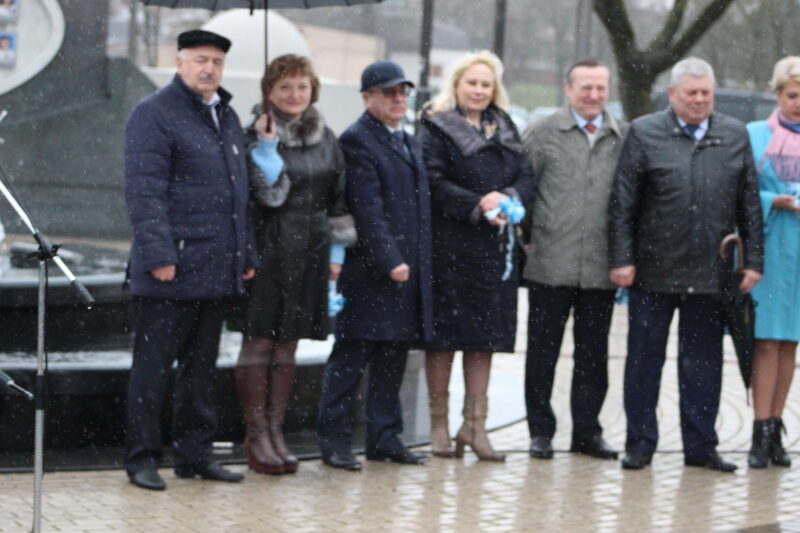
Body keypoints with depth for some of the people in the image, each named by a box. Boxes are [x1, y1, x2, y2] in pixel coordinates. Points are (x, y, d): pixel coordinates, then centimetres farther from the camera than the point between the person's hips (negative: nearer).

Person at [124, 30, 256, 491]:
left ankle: (196, 453, 20)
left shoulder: (227, 117, 17)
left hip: (218, 271, 7)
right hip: (173, 271, -7)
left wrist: (246, 253, 17)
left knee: (202, 365, 13)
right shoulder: (155, 114, -7)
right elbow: (145, 191, -14)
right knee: (154, 365, -1)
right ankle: (143, 457, 6)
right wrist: (158, 254, -20)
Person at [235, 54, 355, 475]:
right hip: (269, 248, -5)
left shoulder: (325, 140, 12)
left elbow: (338, 199, 15)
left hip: (308, 252, 5)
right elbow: (266, 194, -14)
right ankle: (256, 434, 3)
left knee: (286, 345, 9)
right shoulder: (257, 134, -5)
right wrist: (267, 147, -23)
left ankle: (275, 431, 14)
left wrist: (337, 250, 10)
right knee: (259, 342, -3)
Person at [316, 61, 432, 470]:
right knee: (351, 357, -3)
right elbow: (367, 209, -15)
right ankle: (334, 440, 1)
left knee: (393, 357, 10)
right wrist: (390, 261, -20)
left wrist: (418, 263, 12)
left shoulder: (409, 143, 20)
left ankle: (385, 437, 17)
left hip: (407, 272, 8)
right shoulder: (357, 140, -7)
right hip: (369, 269, -8)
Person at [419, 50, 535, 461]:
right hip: (449, 245, -5)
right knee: (445, 333, -1)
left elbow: (526, 176, 9)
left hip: (494, 244, 5)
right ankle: (439, 424, 7)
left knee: (486, 333, 5)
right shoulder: (437, 128, -1)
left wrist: (507, 198, -12)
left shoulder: (504, 128, 16)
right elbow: (434, 182, -11)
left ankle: (474, 423, 11)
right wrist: (478, 205, -19)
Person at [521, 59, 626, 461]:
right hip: (551, 263, -2)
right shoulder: (542, 133, 1)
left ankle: (587, 430, 18)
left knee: (594, 351, 8)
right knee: (543, 349, 4)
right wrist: (525, 237, -2)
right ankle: (541, 431, 12)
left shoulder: (624, 138, 7)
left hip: (601, 266, 2)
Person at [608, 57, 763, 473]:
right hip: (654, 271, -2)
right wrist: (621, 259, -7)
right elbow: (622, 203, -1)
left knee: (703, 363, 7)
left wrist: (753, 260, 5)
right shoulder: (644, 134, 0)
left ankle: (700, 446, 16)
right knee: (644, 360, 5)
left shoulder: (735, 136, 8)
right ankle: (640, 444, 14)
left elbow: (750, 203, 10)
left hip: (710, 274, 2)